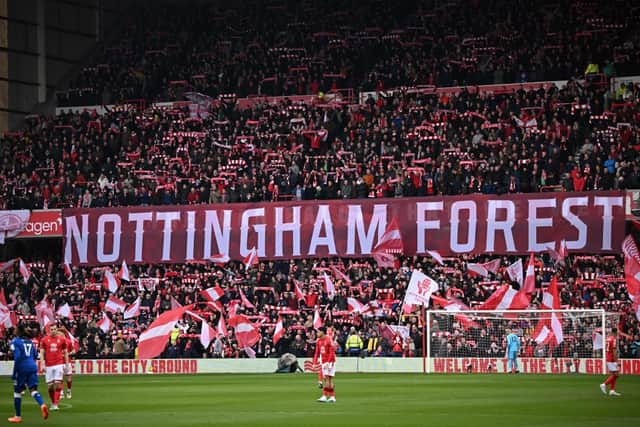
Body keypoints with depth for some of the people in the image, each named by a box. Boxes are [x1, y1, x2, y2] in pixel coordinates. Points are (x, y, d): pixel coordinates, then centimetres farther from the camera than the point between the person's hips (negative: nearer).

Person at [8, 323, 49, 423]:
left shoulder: (15, 342, -7)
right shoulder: (29, 341, 13)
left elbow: (17, 357, -15)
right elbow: (35, 355, 15)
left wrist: (14, 373, -12)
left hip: (22, 368, -5)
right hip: (32, 367, 5)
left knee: (17, 391, 9)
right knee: (33, 389, 0)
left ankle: (18, 416, 14)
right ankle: (42, 405, -30)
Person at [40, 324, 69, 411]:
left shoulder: (61, 339, 5)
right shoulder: (45, 340, 4)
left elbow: (65, 353, 12)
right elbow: (42, 353, 5)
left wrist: (67, 364, 8)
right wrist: (43, 364, -5)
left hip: (59, 364, -1)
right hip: (48, 366, 1)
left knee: (57, 384, -11)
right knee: (50, 386, 3)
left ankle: (56, 405, -13)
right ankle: (52, 403, 21)